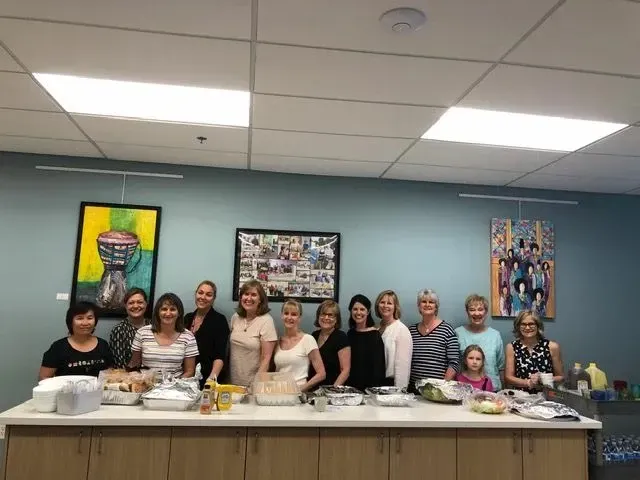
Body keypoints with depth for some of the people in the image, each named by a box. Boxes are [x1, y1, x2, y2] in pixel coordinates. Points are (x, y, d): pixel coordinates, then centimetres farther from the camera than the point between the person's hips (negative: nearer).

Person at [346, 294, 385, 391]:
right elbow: (347, 363, 12)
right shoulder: (350, 333, 7)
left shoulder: (375, 335, -10)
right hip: (351, 386, 5)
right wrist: (346, 386, 6)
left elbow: (378, 366, -13)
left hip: (369, 387, -5)